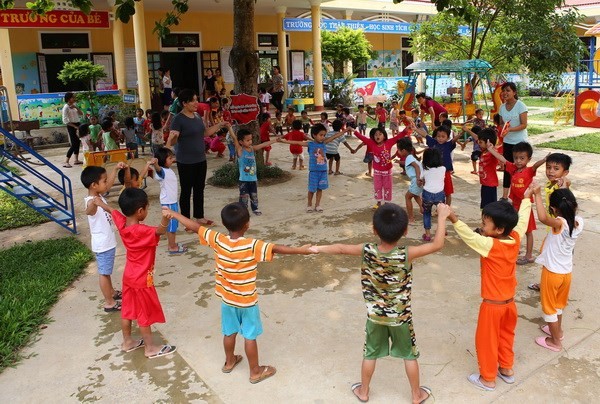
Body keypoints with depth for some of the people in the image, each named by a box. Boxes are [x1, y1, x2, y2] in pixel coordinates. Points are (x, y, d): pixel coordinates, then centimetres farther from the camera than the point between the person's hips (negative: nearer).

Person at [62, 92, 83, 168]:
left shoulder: (75, 105, 9)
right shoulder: (66, 107, -13)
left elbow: (81, 114, 6)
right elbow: (65, 121, -17)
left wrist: (76, 107, -9)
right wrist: (75, 126, -18)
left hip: (77, 124, 7)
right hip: (71, 126, -7)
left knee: (78, 142, 11)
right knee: (73, 144, -10)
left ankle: (76, 160, 21)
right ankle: (66, 162, -6)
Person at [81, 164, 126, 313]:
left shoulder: (98, 196, 0)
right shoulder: (91, 201, -29)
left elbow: (109, 184, 19)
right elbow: (88, 211, -53)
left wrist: (115, 169, 14)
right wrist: (94, 204, -74)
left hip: (108, 242, 9)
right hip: (103, 244, -9)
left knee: (107, 271, 25)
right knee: (104, 273, 4)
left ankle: (112, 292, 43)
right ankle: (109, 303, 16)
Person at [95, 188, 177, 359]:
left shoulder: (121, 223, -6)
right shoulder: (142, 231, -31)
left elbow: (112, 210, 13)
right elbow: (160, 231, -49)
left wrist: (99, 202, 32)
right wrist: (165, 220, -70)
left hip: (129, 276, 8)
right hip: (142, 280, -8)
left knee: (128, 310, 21)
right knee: (145, 314, 7)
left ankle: (127, 342, 38)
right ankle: (151, 348, 21)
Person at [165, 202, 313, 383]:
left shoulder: (218, 240, -15)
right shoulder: (251, 246, -28)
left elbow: (195, 227, -7)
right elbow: (275, 249, -37)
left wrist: (173, 214, 3)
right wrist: (300, 250, -38)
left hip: (227, 298, 5)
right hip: (247, 300, -4)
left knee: (230, 332, 23)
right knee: (250, 336, 11)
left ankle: (229, 362, 44)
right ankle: (255, 371, 26)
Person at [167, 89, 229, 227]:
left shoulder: (197, 116, 7)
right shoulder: (179, 119, -16)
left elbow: (205, 132, 20)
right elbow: (172, 140, -22)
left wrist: (220, 125, 13)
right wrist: (173, 138, -44)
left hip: (200, 160, 8)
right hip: (186, 162, -7)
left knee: (199, 189, 16)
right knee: (186, 191, 3)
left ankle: (199, 217, 30)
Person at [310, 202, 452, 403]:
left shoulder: (367, 251, -20)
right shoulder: (406, 255, -27)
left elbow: (341, 248, -4)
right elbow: (437, 245, -20)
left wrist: (319, 248, 13)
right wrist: (442, 216, -12)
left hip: (375, 315, 2)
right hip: (401, 316, -2)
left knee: (370, 354, 21)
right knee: (410, 355, 20)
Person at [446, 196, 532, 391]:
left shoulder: (490, 245, -29)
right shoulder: (515, 239, -9)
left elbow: (470, 236, -37)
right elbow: (522, 220, 6)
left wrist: (453, 219, -45)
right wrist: (527, 198, 20)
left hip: (492, 305, -7)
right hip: (509, 302, 7)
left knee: (486, 340, 12)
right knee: (506, 335, 27)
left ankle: (488, 379, 27)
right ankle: (507, 369, 43)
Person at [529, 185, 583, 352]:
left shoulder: (560, 223, -31)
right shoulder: (579, 222, -12)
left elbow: (543, 217, -51)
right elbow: (571, 209, 10)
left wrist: (537, 194, -45)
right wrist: (566, 192, 0)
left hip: (552, 272, -7)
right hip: (566, 271, 7)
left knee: (549, 306, 13)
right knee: (557, 303, 29)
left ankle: (555, 342, 26)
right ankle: (558, 330, 48)